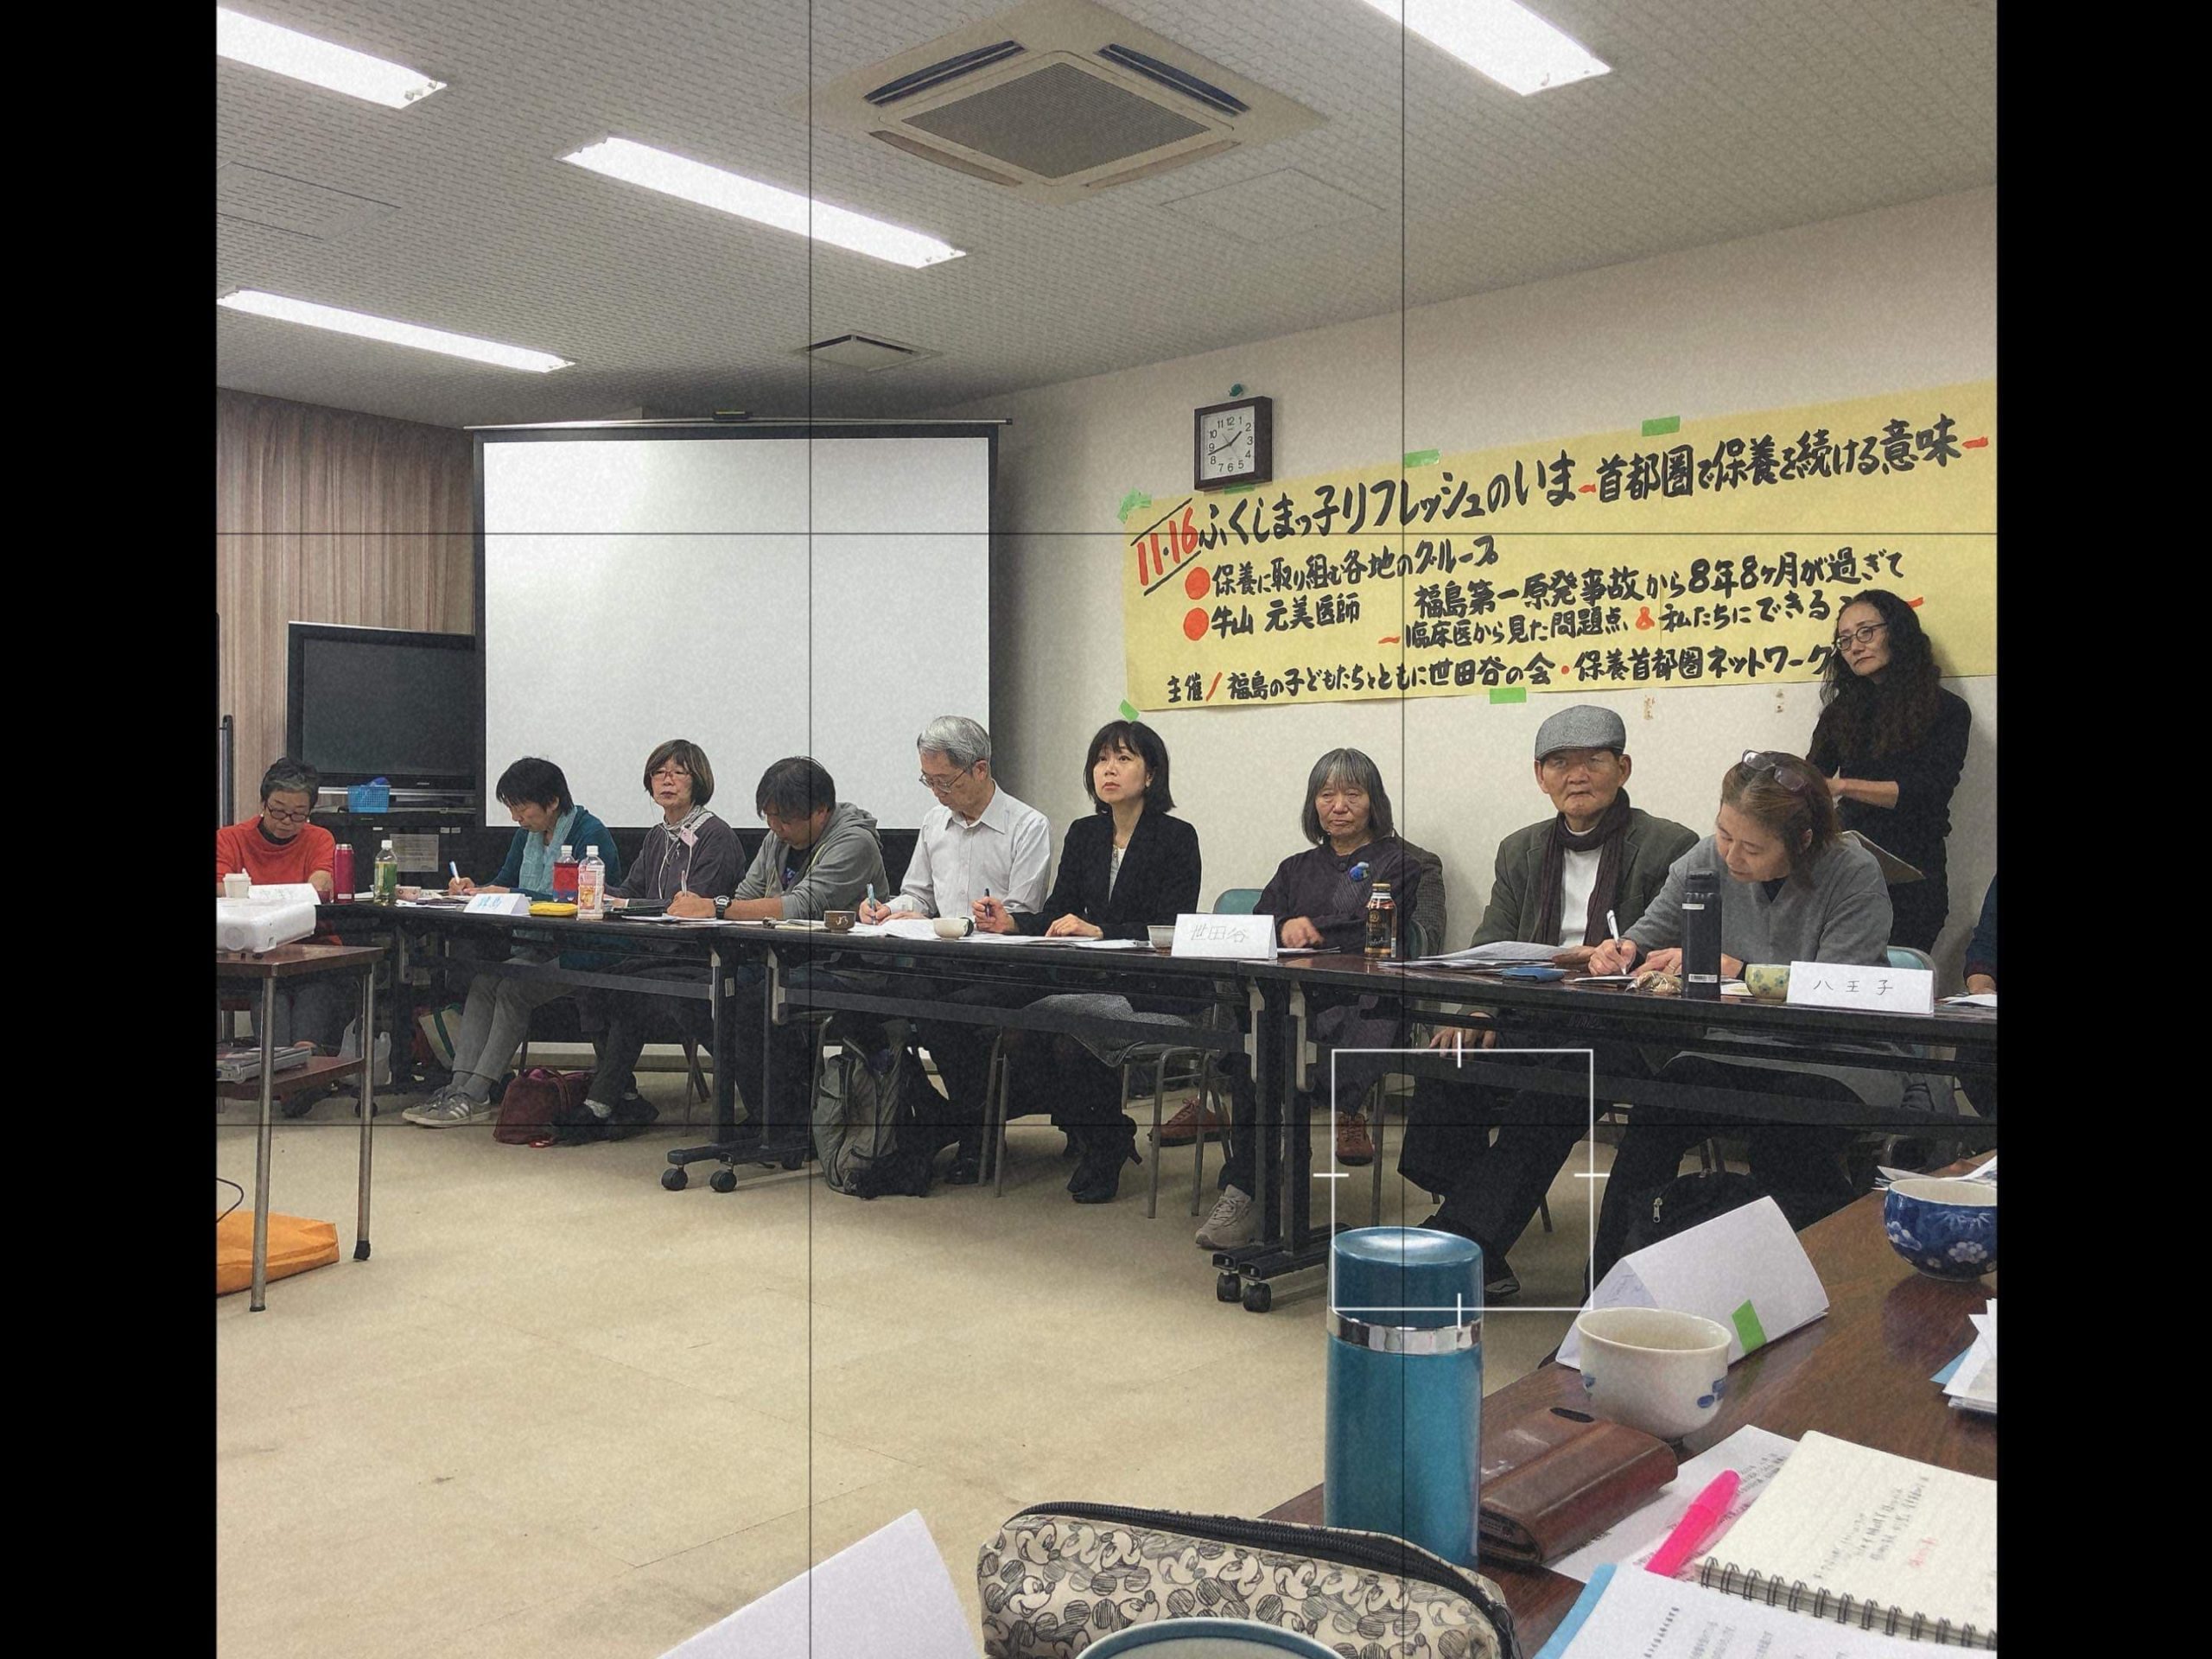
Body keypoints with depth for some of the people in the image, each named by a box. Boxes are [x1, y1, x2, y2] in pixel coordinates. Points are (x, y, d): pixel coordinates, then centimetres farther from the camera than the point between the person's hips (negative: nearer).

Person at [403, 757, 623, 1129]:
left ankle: (475, 1095, -25)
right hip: (536, 948, 8)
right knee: (482, 981, -17)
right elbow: (503, 882, 23)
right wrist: (474, 889, 0)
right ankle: (460, 1087, -24)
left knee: (511, 986, -26)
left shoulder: (590, 834, -12)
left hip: (578, 954, -8)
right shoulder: (528, 834, 15)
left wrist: (510, 895, -22)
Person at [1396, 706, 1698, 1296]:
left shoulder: (1671, 847, 5)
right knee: (1448, 1066, -25)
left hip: (1623, 1032, -4)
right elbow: (1489, 948, 10)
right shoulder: (1522, 850, 20)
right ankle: (1478, 1258, -22)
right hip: (1535, 1021, 4)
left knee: (1554, 1087, -34)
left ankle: (1456, 1240, -31)